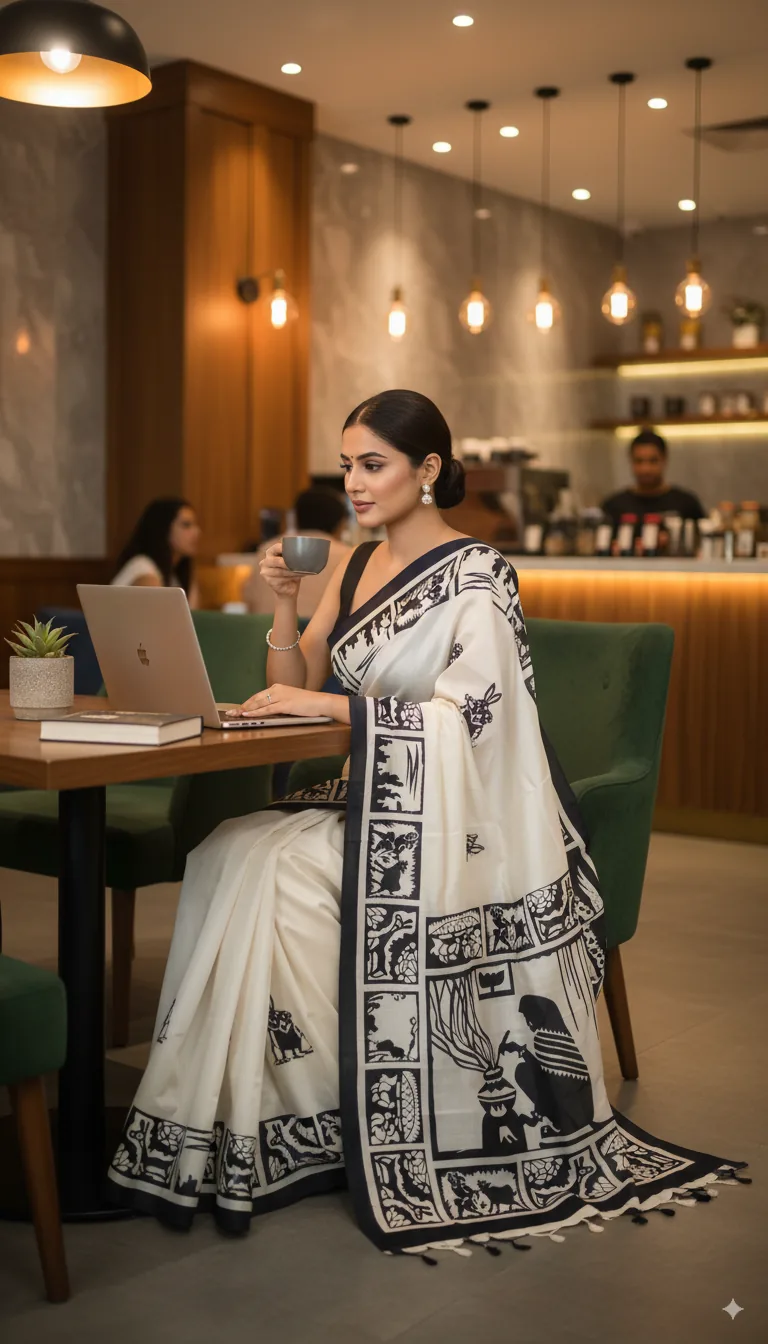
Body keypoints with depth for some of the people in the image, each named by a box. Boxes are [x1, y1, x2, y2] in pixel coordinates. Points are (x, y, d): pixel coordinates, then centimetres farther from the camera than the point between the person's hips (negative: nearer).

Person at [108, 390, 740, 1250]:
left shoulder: (475, 576, -8)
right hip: (369, 798, 7)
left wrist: (330, 704, -20)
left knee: (268, 868, -25)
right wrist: (284, 603, -4)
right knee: (226, 853, -19)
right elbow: (296, 687, 13)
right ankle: (226, 1114, -15)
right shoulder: (356, 567, 13)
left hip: (452, 819, -6)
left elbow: (465, 712, -20)